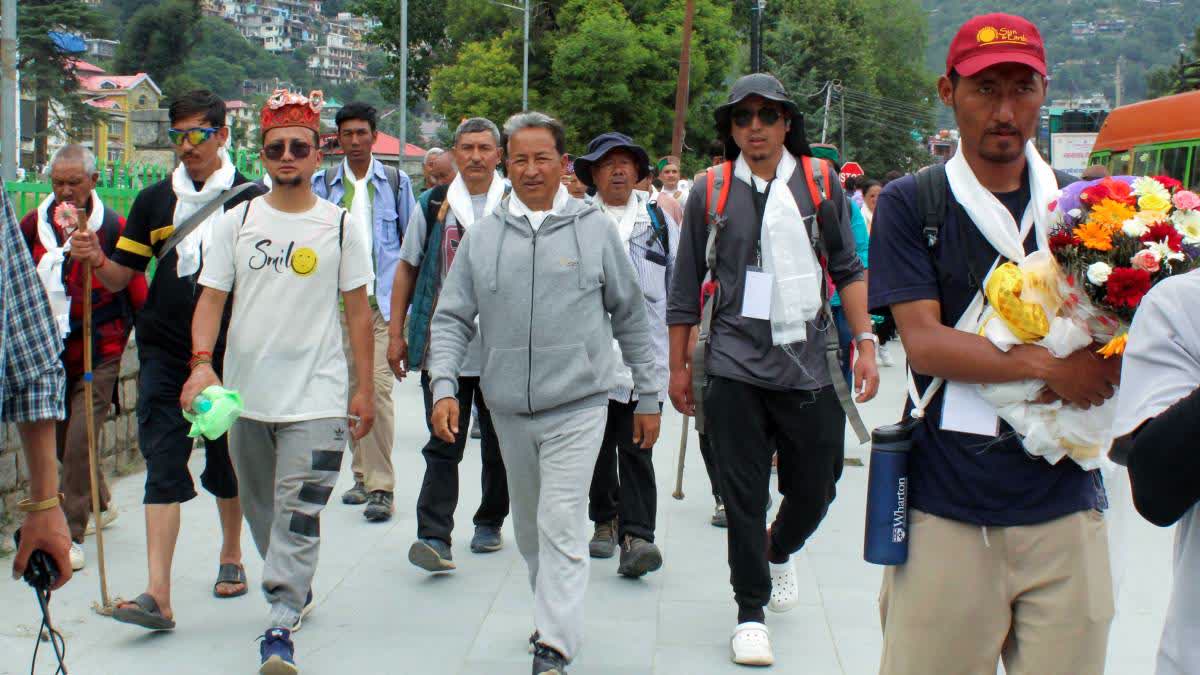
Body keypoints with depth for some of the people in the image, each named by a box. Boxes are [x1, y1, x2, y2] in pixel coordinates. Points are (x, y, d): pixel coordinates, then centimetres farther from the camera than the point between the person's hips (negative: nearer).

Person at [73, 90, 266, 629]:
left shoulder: (250, 200, -1)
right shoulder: (153, 201, 8)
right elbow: (122, 277, 10)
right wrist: (96, 260, -11)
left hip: (230, 351, -2)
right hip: (164, 352, 2)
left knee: (227, 463, 13)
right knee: (163, 465, -6)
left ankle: (231, 556, 36)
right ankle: (158, 594, -8)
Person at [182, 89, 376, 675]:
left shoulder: (340, 225, 0)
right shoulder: (236, 222, 4)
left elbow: (358, 309, 3)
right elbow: (211, 297, 1)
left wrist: (365, 387, 2)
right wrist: (202, 361, -17)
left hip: (316, 396, -3)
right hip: (245, 392, 4)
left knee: (299, 511, -10)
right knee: (260, 507, 17)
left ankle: (280, 628, -6)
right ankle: (296, 588, 39)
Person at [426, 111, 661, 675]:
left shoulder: (595, 228, 0)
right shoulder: (482, 237, 4)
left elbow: (630, 317, 6)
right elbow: (451, 319, 6)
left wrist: (648, 398, 7)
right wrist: (444, 386, -8)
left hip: (577, 405, -3)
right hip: (509, 408, 4)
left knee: (561, 526, -10)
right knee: (530, 527, 17)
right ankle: (554, 614, 36)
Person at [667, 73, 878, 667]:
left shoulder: (820, 182, 4)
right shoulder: (710, 191, 2)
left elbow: (848, 270, 7)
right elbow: (686, 288, 6)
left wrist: (864, 342, -1)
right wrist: (679, 366, 7)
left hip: (810, 367, 1)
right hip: (734, 369, -1)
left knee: (815, 489, 10)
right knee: (743, 496, 2)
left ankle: (780, 552, 44)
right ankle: (750, 612, 19)